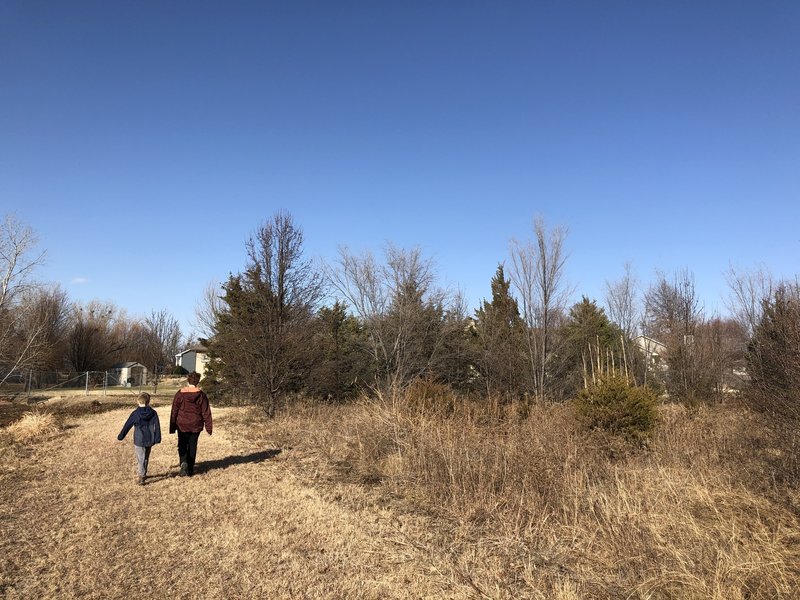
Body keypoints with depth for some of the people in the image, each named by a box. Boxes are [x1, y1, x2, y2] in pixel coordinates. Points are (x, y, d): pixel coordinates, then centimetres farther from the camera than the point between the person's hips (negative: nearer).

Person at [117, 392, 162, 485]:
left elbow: (127, 426, -2)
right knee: (146, 458, 18)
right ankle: (143, 474, 31)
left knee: (140, 459, 0)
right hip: (149, 440, 3)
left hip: (139, 441, -3)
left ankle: (141, 477, -10)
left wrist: (120, 436, 9)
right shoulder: (153, 413, -2)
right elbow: (157, 427, -2)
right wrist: (157, 439, 3)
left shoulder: (135, 414, -9)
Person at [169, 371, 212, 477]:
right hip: (196, 425, 1)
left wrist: (172, 427, 6)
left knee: (182, 445, 12)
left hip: (182, 424, -1)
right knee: (192, 446, 11)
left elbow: (174, 410, -2)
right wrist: (208, 427, 2)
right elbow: (206, 412, -4)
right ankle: (190, 470, 15)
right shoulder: (201, 394, -6)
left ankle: (183, 462, -13)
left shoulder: (180, 393, -6)